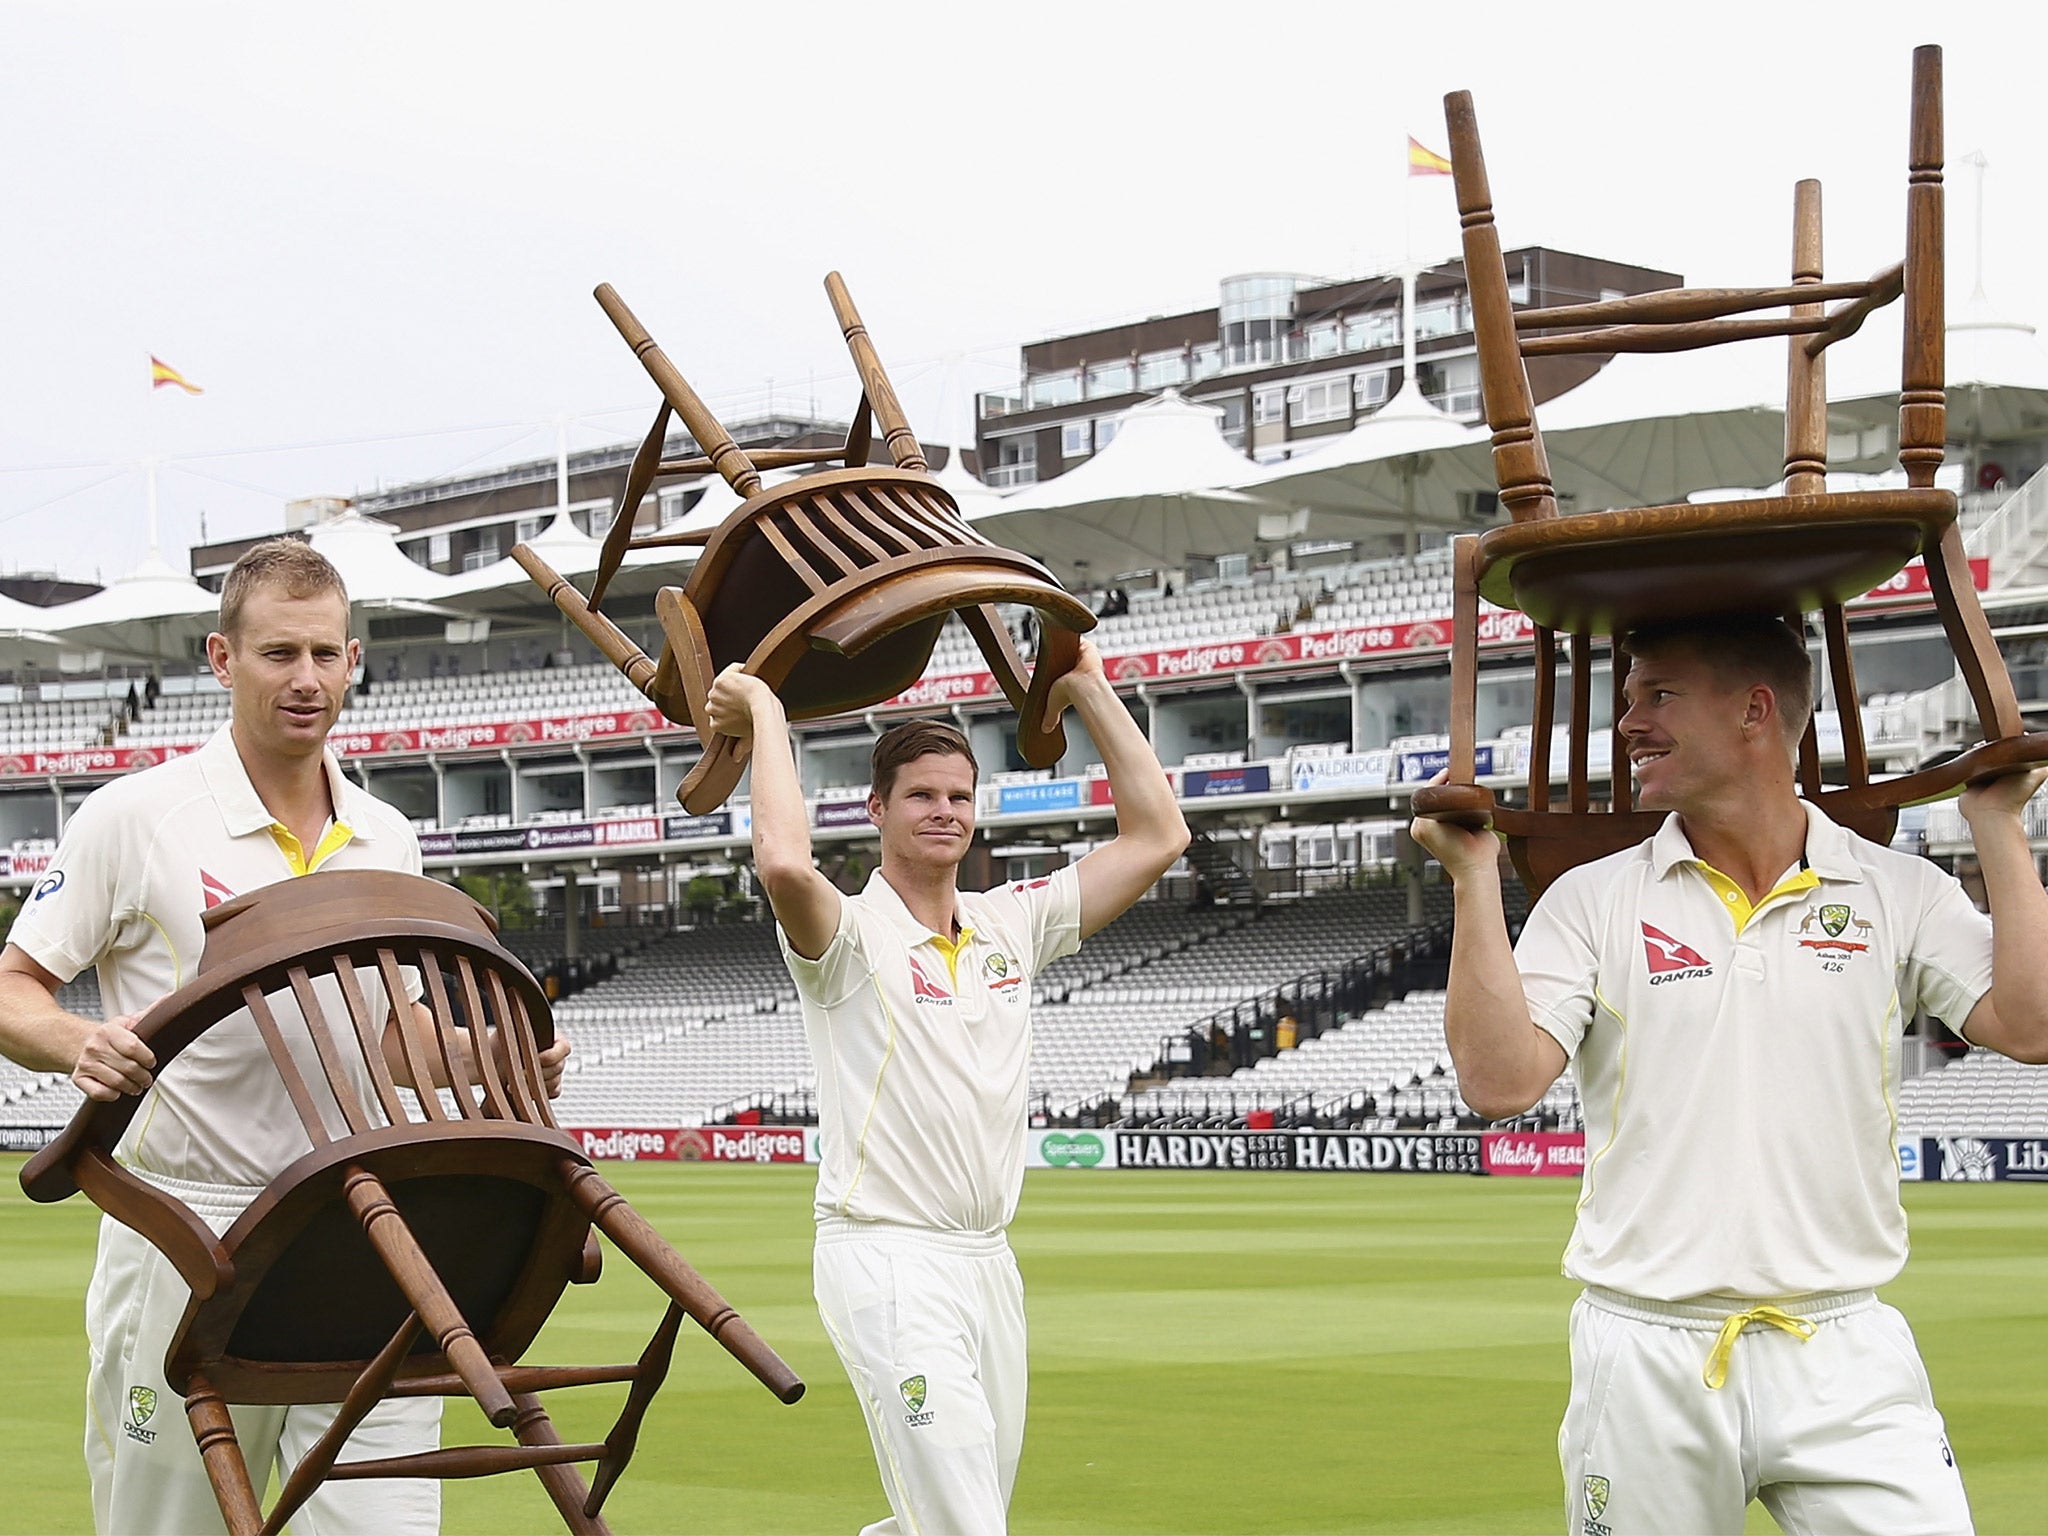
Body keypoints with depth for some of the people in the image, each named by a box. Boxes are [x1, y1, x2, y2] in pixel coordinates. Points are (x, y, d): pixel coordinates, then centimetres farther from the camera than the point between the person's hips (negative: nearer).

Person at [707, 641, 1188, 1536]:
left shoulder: (1010, 925, 12)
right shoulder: (850, 934, -6)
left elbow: (1157, 836, 11)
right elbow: (784, 864, -30)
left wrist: (1091, 691, 11)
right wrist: (767, 719, -16)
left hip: (990, 1263, 7)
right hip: (890, 1261, -7)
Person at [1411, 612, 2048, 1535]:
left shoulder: (1897, 893, 6)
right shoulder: (1594, 900, 4)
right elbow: (1500, 1081, -7)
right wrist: (1475, 878, -10)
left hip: (1845, 1357, 0)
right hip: (1647, 1356, 0)